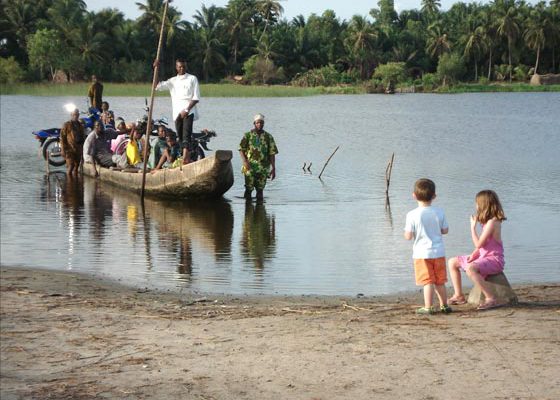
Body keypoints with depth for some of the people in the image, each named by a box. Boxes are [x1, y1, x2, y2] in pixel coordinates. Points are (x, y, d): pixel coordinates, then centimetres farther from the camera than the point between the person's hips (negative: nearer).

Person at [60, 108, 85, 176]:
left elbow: (83, 137, 23)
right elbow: (62, 137, -5)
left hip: (78, 150, 6)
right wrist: (63, 150, -12)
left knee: (76, 167, 10)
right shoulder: (67, 125, -2)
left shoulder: (80, 125, 16)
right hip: (69, 150, -6)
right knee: (70, 167, -13)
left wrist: (83, 148, 14)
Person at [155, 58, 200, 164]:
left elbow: (196, 98, 1)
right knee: (180, 135, 3)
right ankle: (188, 158, 10)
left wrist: (187, 110, -10)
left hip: (189, 111, -5)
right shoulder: (173, 81, 19)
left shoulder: (192, 79, 8)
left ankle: (186, 157, -30)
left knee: (186, 134, -19)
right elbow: (158, 86, 8)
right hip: (177, 112, 5)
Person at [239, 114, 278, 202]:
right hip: (250, 168, -1)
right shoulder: (248, 135, 3)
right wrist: (245, 161, -14)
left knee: (260, 190, 5)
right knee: (248, 189, -1)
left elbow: (272, 153, 5)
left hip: (263, 168, 1)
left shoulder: (268, 137, 6)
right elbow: (241, 149, 3)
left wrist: (273, 168, -1)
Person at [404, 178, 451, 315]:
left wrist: (406, 231, 11)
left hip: (422, 253, -3)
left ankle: (428, 307, -3)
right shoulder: (439, 212, -1)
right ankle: (444, 305, 23)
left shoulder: (412, 215, -12)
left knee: (428, 281, -1)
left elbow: (408, 236, -11)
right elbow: (445, 230, 6)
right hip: (438, 251, 3)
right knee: (440, 281, 15)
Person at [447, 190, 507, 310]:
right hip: (483, 257, 10)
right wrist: (473, 255, -1)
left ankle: (490, 298, -32)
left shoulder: (492, 222, -20)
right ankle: (459, 295, 15)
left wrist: (473, 226, -11)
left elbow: (478, 244, -21)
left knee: (470, 268, -38)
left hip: (494, 260, -10)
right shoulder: (487, 221, 10)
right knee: (452, 262, 14)